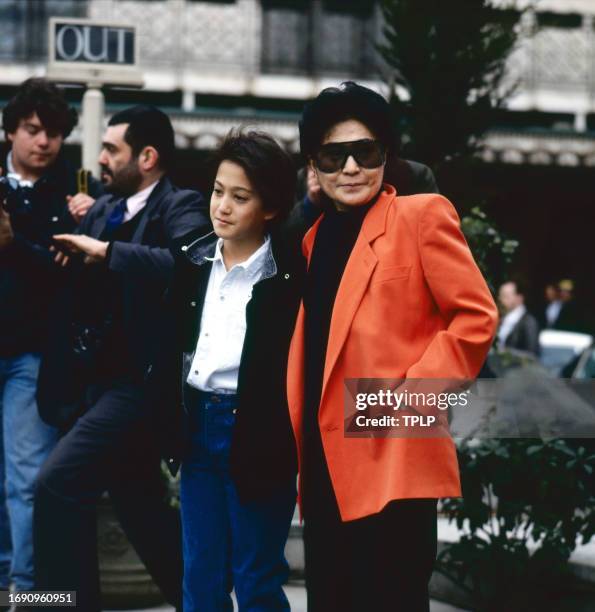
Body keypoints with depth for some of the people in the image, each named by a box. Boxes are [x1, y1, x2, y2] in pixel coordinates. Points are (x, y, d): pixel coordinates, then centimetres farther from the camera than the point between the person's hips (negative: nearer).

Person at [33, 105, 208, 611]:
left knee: (57, 484, -18)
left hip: (139, 380, -9)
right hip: (99, 380, 9)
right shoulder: (103, 209, 15)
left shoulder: (181, 207, -8)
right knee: (143, 509, 16)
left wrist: (106, 251, -25)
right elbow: (72, 285, 12)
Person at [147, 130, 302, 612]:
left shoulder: (291, 274, -9)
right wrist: (165, 422, 2)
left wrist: (295, 451, -15)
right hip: (197, 426, 5)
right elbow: (171, 347, 10)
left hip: (257, 434, -5)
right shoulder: (194, 261, 7)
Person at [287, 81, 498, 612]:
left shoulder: (421, 215, -3)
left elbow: (476, 317, -9)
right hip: (326, 463, 7)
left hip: (392, 459, -7)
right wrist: (301, 439, 13)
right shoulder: (318, 236, 17)